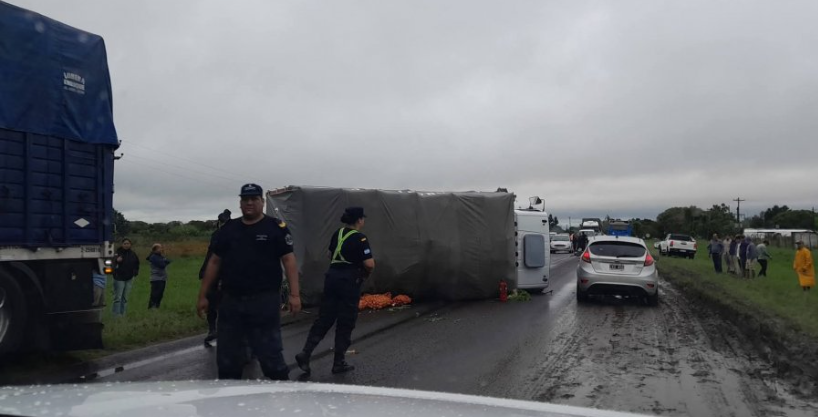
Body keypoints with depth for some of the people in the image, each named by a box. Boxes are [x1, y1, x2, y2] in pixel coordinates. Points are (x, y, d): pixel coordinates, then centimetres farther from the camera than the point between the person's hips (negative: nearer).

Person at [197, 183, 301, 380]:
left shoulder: (276, 227, -1)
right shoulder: (228, 229, 12)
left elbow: (289, 260, -6)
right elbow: (214, 262, 14)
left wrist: (294, 294, -15)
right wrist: (203, 296, 12)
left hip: (264, 300, -4)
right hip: (230, 301, 5)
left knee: (270, 354, -2)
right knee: (226, 357, 12)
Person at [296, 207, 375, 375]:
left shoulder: (338, 234, 9)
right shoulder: (360, 238, -13)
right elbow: (370, 264, -19)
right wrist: (366, 273, 0)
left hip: (332, 277, 7)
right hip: (349, 281, -6)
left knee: (324, 318, 11)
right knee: (346, 322, 5)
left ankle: (305, 353, 2)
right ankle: (339, 363, 13)